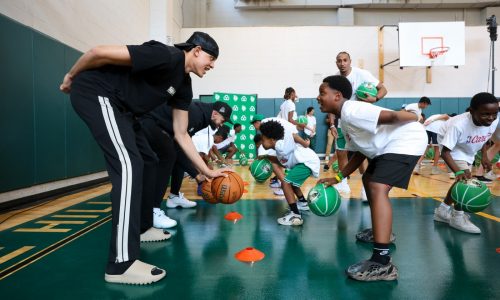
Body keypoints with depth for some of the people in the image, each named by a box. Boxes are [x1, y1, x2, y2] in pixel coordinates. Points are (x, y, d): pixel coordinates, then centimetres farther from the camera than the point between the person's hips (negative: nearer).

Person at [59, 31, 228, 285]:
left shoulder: (183, 85, 8)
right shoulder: (167, 56, -19)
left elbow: (181, 134, 10)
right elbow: (99, 52, -19)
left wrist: (206, 170, 8)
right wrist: (71, 77, -4)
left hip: (118, 107, 10)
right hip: (95, 93, -10)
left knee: (146, 161, 14)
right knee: (129, 164, -21)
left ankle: (142, 227, 29)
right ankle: (121, 264, -21)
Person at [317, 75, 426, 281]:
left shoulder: (350, 111, -20)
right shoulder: (345, 120, 12)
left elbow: (391, 116, -29)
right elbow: (359, 153, 17)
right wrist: (338, 177, 11)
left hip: (407, 140, -11)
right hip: (387, 146, 11)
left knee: (378, 189, -26)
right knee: (368, 180, 26)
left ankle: (382, 264, -29)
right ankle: (381, 231, 41)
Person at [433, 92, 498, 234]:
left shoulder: (494, 122, -21)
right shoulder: (458, 125, -40)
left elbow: (483, 139, 2)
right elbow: (445, 152, -37)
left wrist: (484, 156, -9)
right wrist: (459, 172, -49)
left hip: (468, 150, 7)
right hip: (453, 148, -7)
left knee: (465, 180, 13)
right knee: (464, 179, -22)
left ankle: (443, 210, 30)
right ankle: (458, 217, -6)